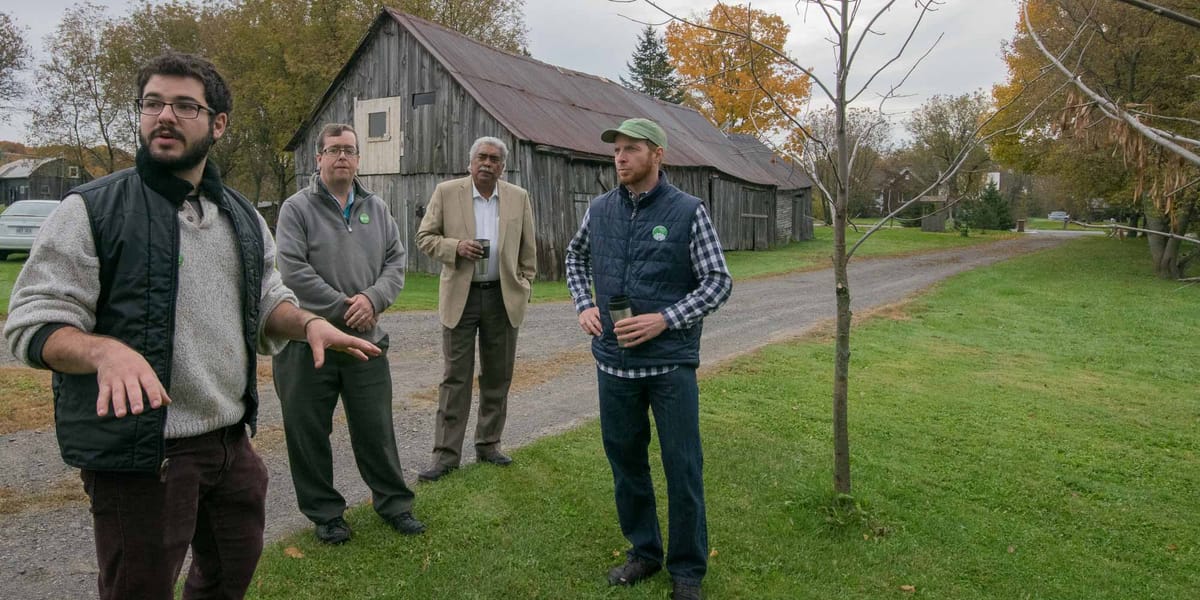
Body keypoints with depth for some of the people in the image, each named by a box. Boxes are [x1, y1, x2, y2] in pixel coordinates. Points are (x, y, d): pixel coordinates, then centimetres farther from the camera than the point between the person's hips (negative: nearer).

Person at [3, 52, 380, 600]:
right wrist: (105, 350, -32)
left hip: (233, 442, 6)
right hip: (139, 451, -5)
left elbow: (266, 302, 17)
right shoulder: (91, 211, -8)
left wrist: (308, 322, -5)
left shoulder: (243, 218, 9)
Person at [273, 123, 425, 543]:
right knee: (309, 433, 8)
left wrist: (372, 299, -12)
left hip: (366, 338, 3)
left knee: (376, 428, 11)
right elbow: (294, 271, -12)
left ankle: (393, 502, 26)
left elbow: (396, 261, 6)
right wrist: (344, 307, -14)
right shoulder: (297, 208, -3)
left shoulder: (376, 208, 11)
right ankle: (324, 513, 24)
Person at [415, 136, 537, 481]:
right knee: (455, 376, 1)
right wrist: (455, 246, -15)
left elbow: (528, 249, 11)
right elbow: (425, 237, 2)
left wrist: (524, 286, 8)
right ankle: (446, 453, 8)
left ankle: (488, 444, 24)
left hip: (503, 297, 2)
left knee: (497, 376, 10)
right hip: (460, 296, -2)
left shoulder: (519, 198, 5)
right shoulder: (446, 192, -1)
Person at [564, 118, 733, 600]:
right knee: (624, 460, 15)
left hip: (670, 362, -4)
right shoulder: (600, 210, 5)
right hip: (613, 361, 4)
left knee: (682, 467, 4)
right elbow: (576, 257, 22)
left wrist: (665, 319, -17)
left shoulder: (688, 211, -7)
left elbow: (718, 282, -6)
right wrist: (583, 305, 6)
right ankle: (643, 551, 35)